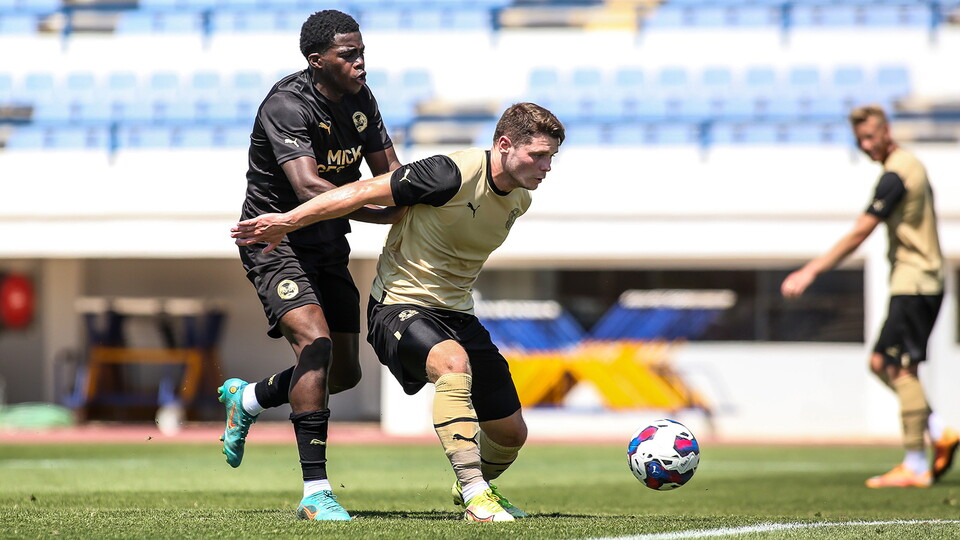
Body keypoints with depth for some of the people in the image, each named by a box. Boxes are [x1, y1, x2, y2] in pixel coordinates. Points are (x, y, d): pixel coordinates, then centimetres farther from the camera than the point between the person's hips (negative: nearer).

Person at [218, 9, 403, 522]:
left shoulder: (360, 99, 2)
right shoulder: (287, 105, -23)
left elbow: (388, 169, 8)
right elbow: (309, 187, -35)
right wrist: (382, 214, -37)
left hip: (328, 247, 8)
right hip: (276, 242, -8)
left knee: (344, 373, 10)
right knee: (316, 344, -26)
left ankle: (246, 399, 39)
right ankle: (315, 493, -26)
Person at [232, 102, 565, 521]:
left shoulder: (519, 200, 2)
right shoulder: (454, 175, -23)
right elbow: (363, 192, -18)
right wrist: (287, 221, -15)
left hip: (457, 313, 8)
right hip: (400, 304, -8)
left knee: (511, 434, 9)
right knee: (454, 362, -39)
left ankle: (472, 485, 43)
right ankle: (474, 495, -39)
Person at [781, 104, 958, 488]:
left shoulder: (895, 175, -15)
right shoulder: (912, 165, 15)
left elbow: (860, 233, -20)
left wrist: (811, 271, -20)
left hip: (912, 282, -10)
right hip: (923, 280, 10)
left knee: (901, 368, -9)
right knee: (881, 362, 11)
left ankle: (915, 467, -9)